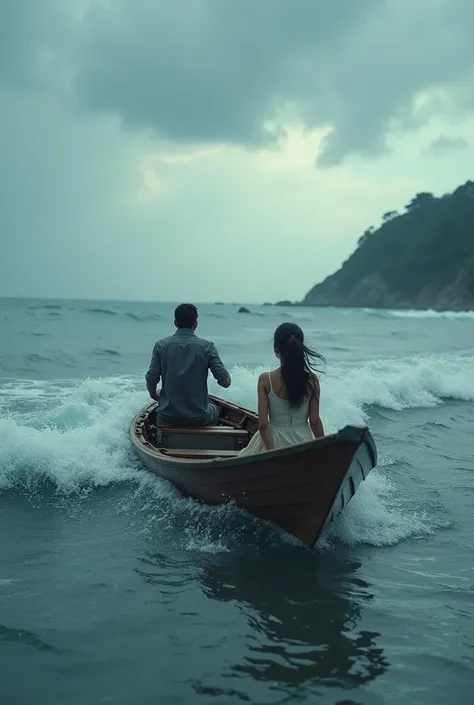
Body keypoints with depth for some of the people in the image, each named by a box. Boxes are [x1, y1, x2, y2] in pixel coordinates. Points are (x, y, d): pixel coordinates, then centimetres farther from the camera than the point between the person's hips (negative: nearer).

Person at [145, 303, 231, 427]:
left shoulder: (161, 345, -4)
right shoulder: (207, 347, -7)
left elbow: (151, 381, -7)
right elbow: (226, 382, -12)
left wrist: (154, 395, 16)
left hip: (167, 419, 1)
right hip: (199, 419, -1)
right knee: (213, 409, 34)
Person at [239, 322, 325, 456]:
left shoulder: (265, 380, -10)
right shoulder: (312, 380, -7)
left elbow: (263, 424, -12)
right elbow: (315, 422, -3)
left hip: (274, 442, -1)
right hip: (303, 440, 1)